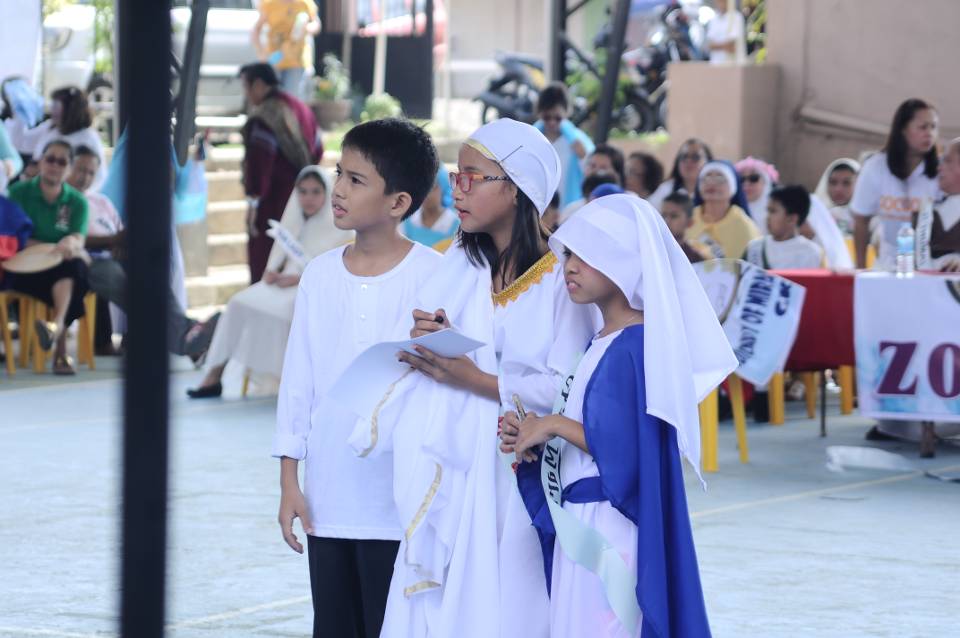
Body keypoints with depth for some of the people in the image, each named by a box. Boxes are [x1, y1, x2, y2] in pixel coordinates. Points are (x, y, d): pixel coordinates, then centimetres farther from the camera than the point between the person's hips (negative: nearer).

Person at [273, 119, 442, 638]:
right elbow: (297, 381, 9)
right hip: (328, 502, 5)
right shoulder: (321, 274, 6)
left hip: (400, 505, -5)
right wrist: (289, 481, 6)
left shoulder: (433, 276, -7)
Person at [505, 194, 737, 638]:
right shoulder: (601, 345, 13)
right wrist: (531, 436, 0)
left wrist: (555, 425, -13)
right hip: (580, 528, 9)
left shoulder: (634, 347, -15)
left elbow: (626, 450, -22)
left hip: (611, 532, -9)